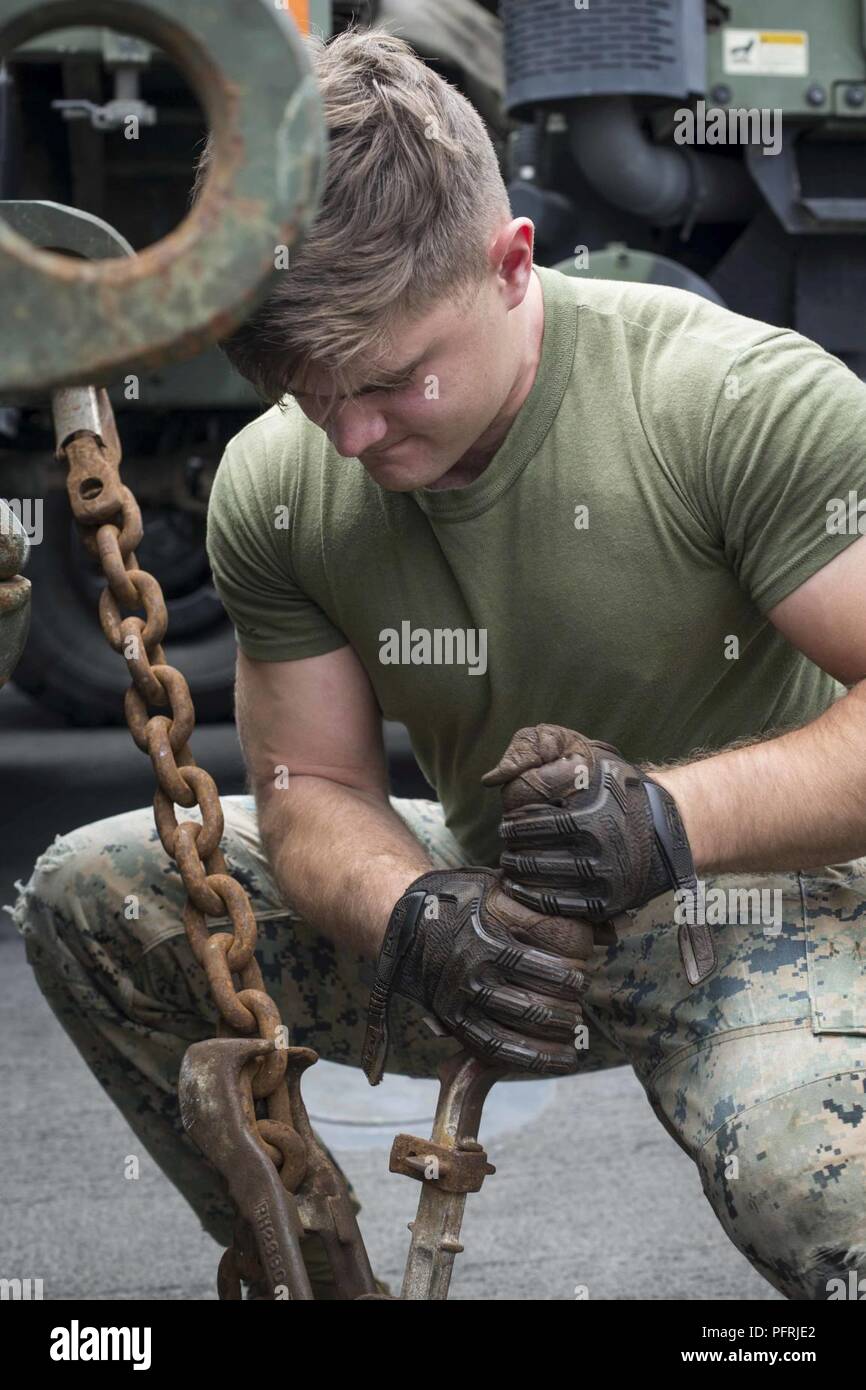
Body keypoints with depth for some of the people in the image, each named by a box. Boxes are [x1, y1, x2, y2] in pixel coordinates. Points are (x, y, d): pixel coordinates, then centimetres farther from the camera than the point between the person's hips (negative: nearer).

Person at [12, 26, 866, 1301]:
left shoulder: (749, 397, -22)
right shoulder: (272, 484, -6)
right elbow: (311, 785, -1)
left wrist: (674, 816, -37)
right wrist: (415, 915, -24)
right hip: (498, 916, 6)